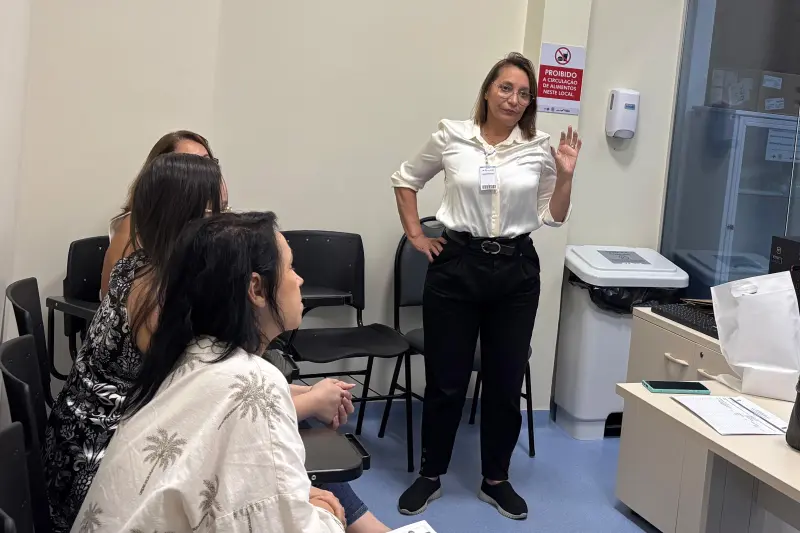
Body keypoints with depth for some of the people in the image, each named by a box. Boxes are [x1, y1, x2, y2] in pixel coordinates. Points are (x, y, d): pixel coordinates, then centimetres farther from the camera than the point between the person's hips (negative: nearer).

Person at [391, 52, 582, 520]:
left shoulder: (539, 148, 2)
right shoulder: (452, 136, -1)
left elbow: (554, 217, 7)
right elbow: (405, 180, 12)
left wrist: (566, 175, -8)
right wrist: (416, 235, 5)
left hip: (516, 270, 2)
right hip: (456, 265, -1)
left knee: (506, 380, 9)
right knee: (446, 379, 6)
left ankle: (496, 479, 27)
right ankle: (431, 476, 24)